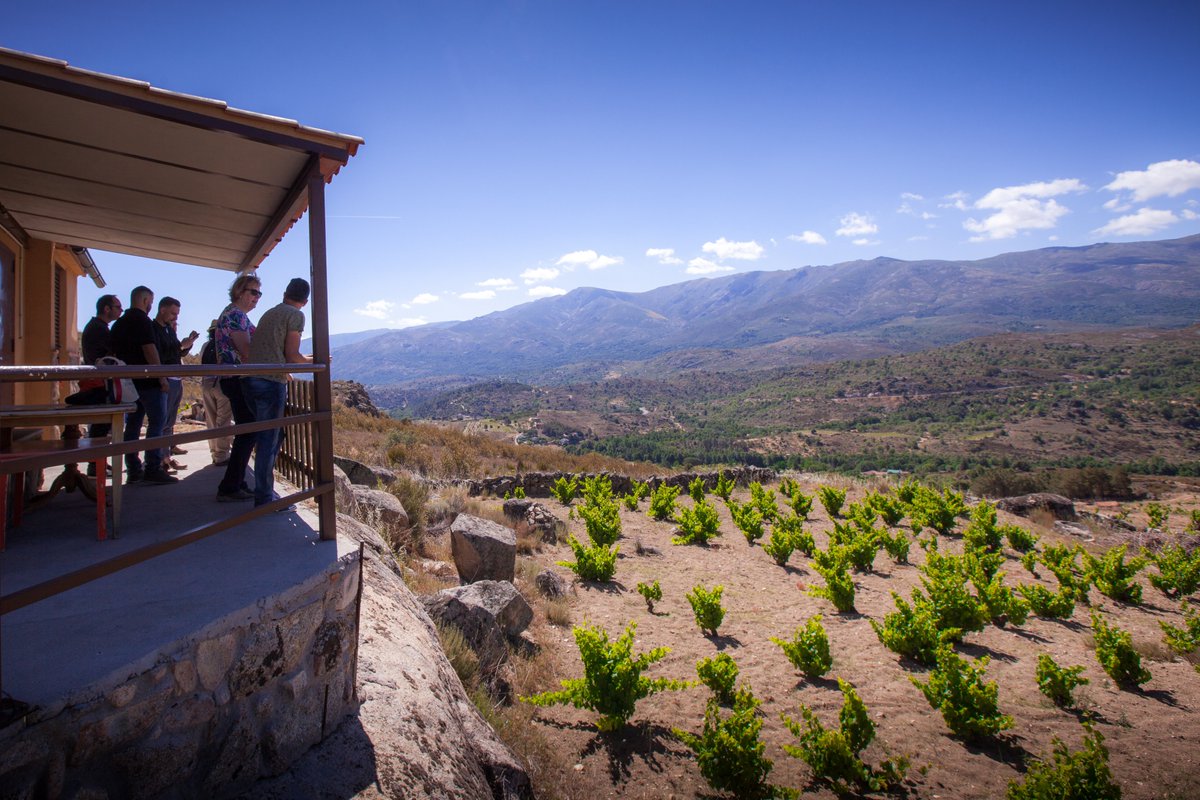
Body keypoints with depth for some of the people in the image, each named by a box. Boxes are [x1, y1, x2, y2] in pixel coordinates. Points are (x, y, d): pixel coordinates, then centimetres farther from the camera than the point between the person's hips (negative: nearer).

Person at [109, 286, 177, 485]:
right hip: (148, 380, -9)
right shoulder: (142, 320, -10)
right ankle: (153, 469, -12)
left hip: (128, 381, 9)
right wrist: (161, 376, -17)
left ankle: (133, 470, 9)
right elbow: (149, 349, -18)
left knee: (132, 424, 8)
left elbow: (115, 352, 21)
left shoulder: (119, 323, 17)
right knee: (157, 422, -7)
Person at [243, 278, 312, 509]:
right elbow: (292, 357, -7)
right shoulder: (296, 316, -2)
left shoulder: (269, 313, 21)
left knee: (272, 435, 18)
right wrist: (313, 360, 11)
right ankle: (264, 498, 0)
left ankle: (265, 490, 22)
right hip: (271, 382, -8)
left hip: (250, 379, 8)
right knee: (268, 440, -4)